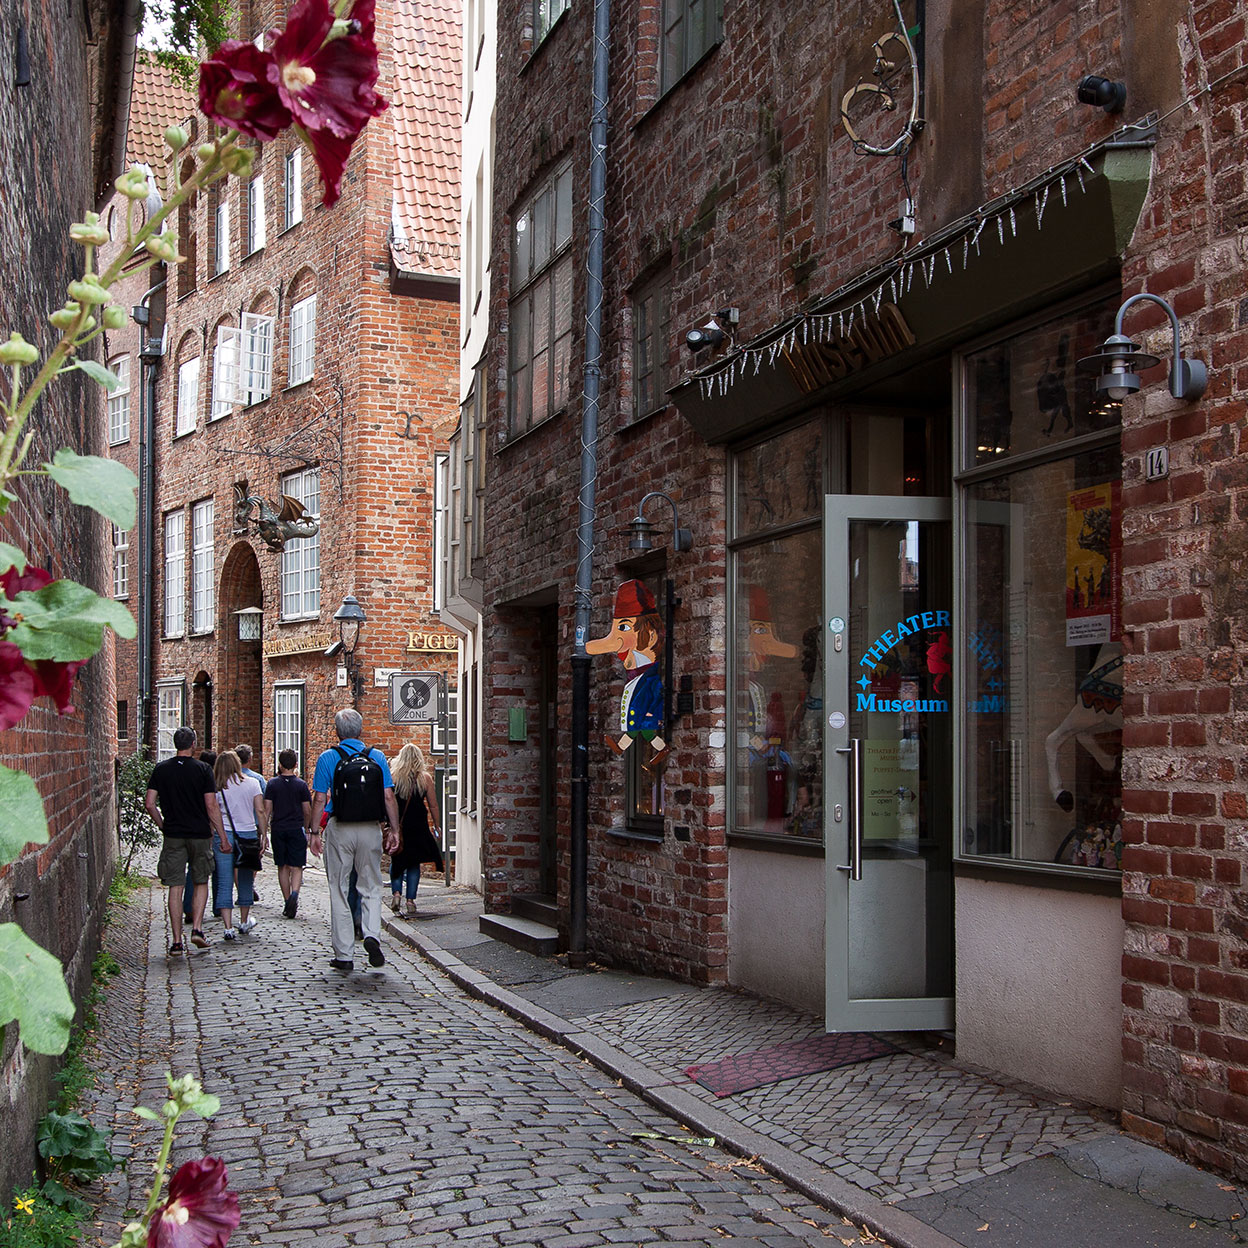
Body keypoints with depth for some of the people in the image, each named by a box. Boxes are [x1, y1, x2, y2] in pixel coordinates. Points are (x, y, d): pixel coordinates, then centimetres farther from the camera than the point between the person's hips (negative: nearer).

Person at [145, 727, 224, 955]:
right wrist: (222, 835, -2)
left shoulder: (161, 769, 3)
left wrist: (162, 825, 14)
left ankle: (176, 941, 3)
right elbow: (211, 806, -8)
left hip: (173, 835, 2)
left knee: (175, 887, 3)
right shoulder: (202, 769, -5)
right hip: (200, 834, -2)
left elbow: (149, 803, 0)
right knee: (201, 883, 14)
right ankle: (197, 929, 0)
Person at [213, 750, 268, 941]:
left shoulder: (217, 787, -1)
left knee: (224, 884, 0)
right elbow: (260, 811, -1)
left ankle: (228, 927, -8)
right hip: (248, 834, 2)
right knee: (245, 880, 15)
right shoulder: (252, 783, 2)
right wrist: (264, 835, 3)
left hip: (223, 834, -1)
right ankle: (244, 922, 29)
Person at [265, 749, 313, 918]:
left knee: (283, 867, 11)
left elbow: (267, 809, -2)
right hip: (296, 829, -1)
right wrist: (307, 829, 14)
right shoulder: (301, 785, -2)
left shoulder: (272, 784, 0)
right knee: (296, 867, 1)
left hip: (278, 829, 1)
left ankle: (287, 901, 13)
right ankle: (294, 894, -23)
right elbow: (307, 811, 0)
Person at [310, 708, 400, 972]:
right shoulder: (377, 757, 3)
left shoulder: (327, 758, 0)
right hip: (370, 829, 1)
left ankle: (343, 955, 9)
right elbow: (388, 796, 0)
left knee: (339, 891, 7)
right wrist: (394, 830, 5)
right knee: (371, 887, 14)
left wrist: (315, 832, 3)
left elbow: (319, 799, -3)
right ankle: (372, 935, -10)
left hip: (339, 830, -1)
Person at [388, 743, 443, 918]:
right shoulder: (425, 777, -3)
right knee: (414, 862, 9)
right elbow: (433, 805, 0)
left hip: (396, 825, 0)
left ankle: (396, 893, 0)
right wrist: (437, 826, 10)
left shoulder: (392, 776, -3)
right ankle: (410, 900, 5)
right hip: (418, 826, 0)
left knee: (396, 860, 16)